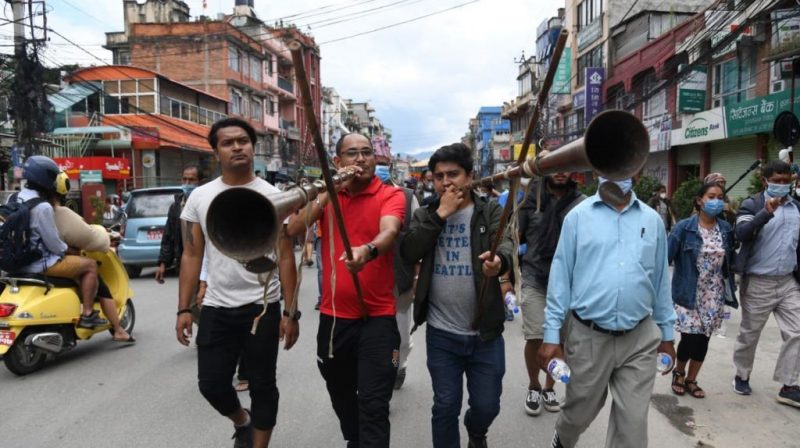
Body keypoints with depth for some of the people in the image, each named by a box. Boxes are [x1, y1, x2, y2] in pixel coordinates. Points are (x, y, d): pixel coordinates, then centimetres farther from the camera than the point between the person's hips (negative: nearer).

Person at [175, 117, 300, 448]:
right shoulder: (199, 197, 2)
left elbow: (285, 258, -5)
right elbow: (192, 256, 6)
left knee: (262, 386, 10)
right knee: (211, 383, 11)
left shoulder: (272, 196, -5)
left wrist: (291, 313, -8)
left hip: (262, 308, -2)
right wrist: (184, 309, 1)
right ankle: (241, 421, 42)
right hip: (215, 309, 3)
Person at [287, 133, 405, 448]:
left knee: (373, 406, -5)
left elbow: (389, 231, -26)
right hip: (333, 315, 5)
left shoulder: (391, 195, -5)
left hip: (378, 317, -4)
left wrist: (368, 250, -48)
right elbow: (294, 229, -9)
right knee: (341, 396, 23)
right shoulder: (327, 194, 6)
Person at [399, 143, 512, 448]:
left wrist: (498, 260, -44)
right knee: (445, 406, 11)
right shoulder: (425, 215, 4)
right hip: (441, 333, 1)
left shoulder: (491, 212, -2)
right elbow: (408, 252, -12)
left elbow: (506, 244, -21)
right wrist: (440, 214, -17)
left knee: (487, 406, 14)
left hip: (484, 332, 0)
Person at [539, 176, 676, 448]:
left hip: (640, 338, 2)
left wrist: (667, 334, 13)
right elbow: (561, 275, -4)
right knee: (579, 412, 17)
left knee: (633, 423, 7)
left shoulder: (652, 220, 5)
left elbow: (661, 279, 11)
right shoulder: (578, 216, -3)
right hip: (588, 337, -1)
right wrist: (552, 335, -7)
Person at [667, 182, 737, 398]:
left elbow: (730, 260, 11)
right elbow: (667, 256, -14)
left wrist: (731, 288, 11)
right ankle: (678, 372, 24)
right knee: (690, 337, -5)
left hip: (714, 295, 4)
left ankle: (691, 379, 27)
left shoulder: (726, 229, 3)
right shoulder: (684, 227, -11)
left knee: (704, 338, 9)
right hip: (688, 293, -4)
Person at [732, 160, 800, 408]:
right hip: (758, 283, -5)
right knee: (749, 334, 8)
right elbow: (741, 234, -24)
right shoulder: (752, 205, -8)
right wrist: (766, 212, -33)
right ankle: (741, 376, 27)